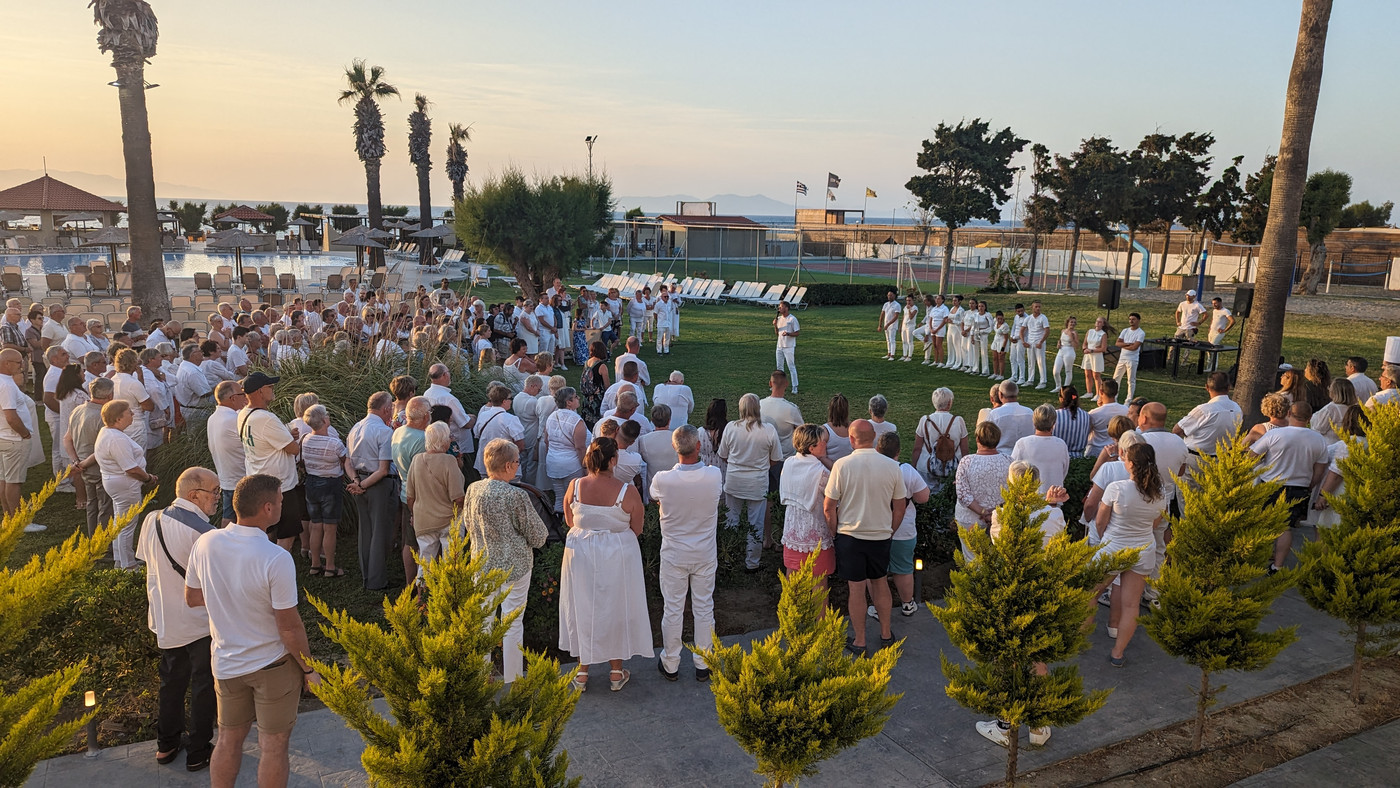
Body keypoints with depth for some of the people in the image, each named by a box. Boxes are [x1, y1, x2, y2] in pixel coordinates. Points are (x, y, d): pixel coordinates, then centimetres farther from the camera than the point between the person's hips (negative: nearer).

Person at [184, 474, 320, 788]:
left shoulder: (205, 543, -12)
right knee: (273, 745, 13)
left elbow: (192, 598, 4)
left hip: (226, 664, 5)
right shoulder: (276, 559, -29)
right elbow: (289, 627, -21)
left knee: (229, 740, 23)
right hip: (272, 666, -5)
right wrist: (309, 670, -7)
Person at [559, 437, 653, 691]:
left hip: (580, 553, 2)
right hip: (618, 556, -2)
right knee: (615, 609, 16)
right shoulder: (628, 492, -21)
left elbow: (570, 521, 1)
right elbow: (636, 530, -8)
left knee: (582, 609, 18)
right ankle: (616, 672, 31)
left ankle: (582, 672, 30)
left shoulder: (574, 487, -14)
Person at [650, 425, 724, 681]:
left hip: (674, 554, -1)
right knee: (704, 607, 15)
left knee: (673, 609, 13)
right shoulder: (715, 476, -20)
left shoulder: (662, 479, -23)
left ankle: (670, 664, 28)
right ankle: (703, 664, 28)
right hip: (705, 554, 1)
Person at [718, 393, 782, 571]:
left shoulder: (731, 427, -9)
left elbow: (723, 456, 3)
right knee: (756, 525, 11)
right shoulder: (769, 430, -12)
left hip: (733, 482, 1)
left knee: (731, 520, 18)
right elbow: (775, 460, -2)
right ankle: (752, 563, 21)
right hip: (758, 484, -1)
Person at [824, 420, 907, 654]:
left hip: (850, 535, -3)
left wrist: (836, 532, 4)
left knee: (857, 589, 8)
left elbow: (829, 507, -11)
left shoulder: (842, 465, -15)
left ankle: (859, 642, 19)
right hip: (881, 536, 3)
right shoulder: (892, 466, -6)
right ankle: (886, 634, 32)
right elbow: (900, 507, 2)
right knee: (880, 583, 21)